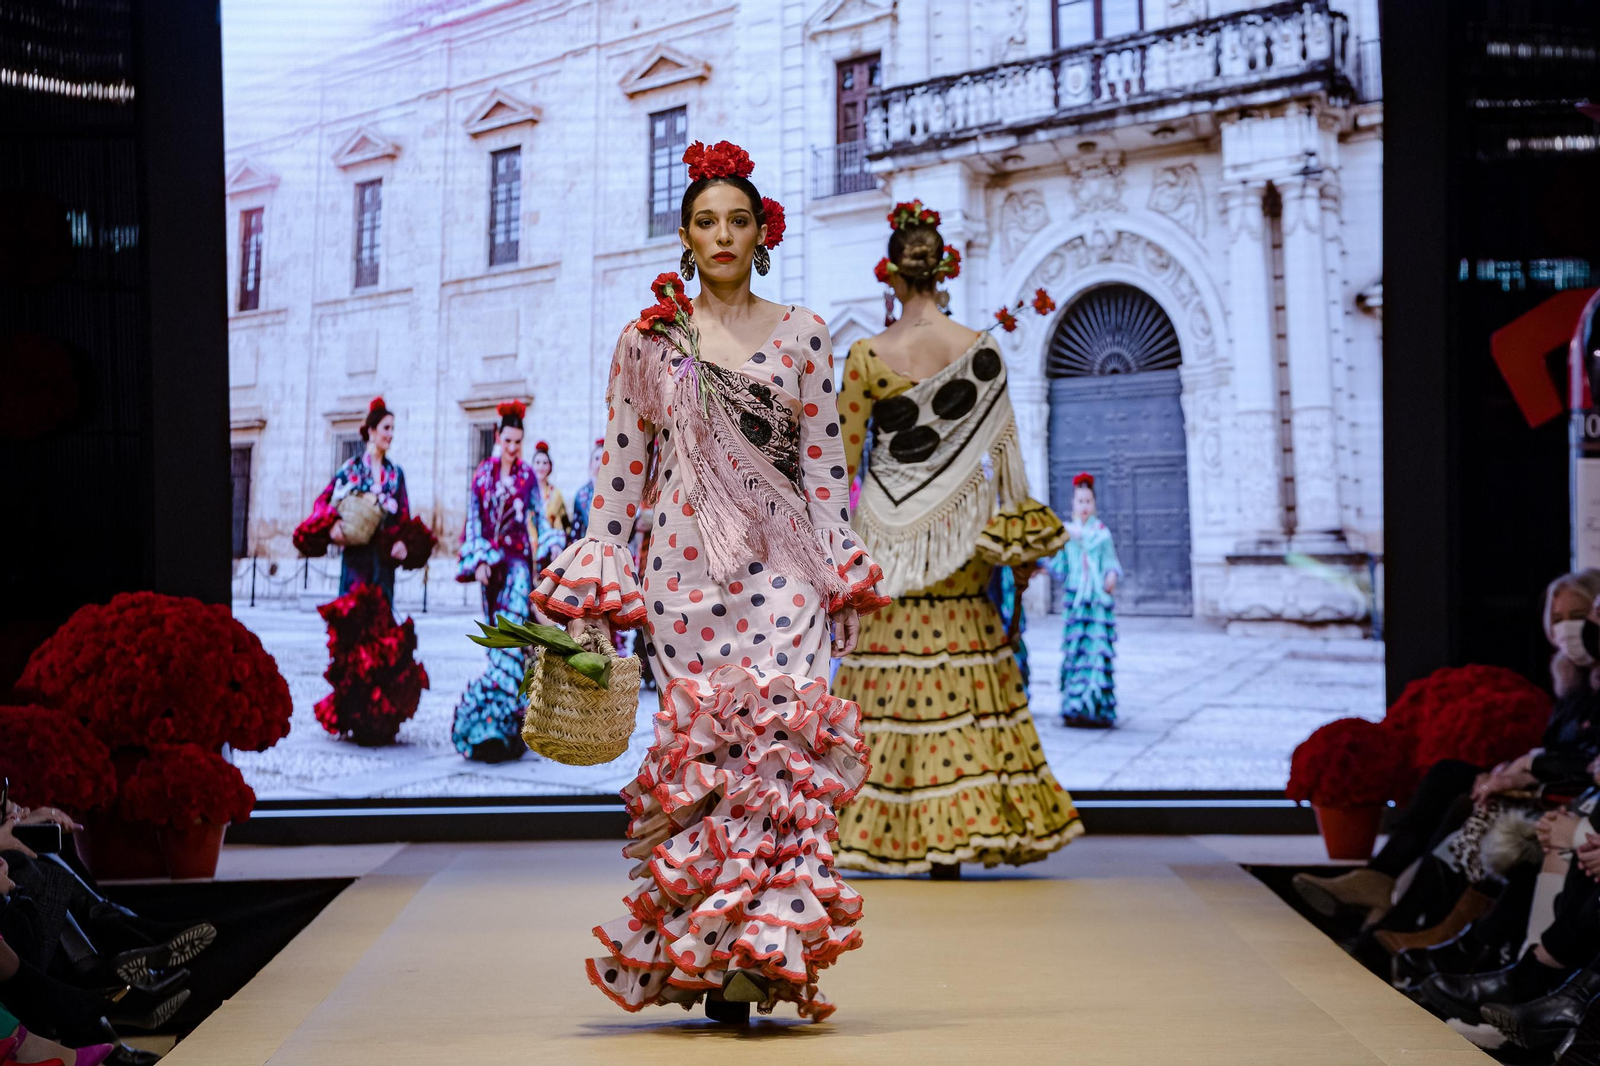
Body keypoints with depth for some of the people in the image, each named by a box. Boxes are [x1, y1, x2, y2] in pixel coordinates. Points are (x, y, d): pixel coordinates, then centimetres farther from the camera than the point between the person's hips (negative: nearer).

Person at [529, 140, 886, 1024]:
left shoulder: (801, 335, 9)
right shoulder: (647, 341, 9)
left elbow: (825, 464, 7)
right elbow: (621, 469, 9)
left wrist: (839, 571, 0)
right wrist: (594, 576, 3)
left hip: (779, 566, 0)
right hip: (684, 567, 0)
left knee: (773, 739, -14)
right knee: (694, 746, -3)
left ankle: (755, 954, -11)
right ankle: (706, 959, 6)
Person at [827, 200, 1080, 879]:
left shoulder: (867, 354, -8)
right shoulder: (981, 350, -2)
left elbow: (846, 456, -4)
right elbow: (1004, 446, 3)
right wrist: (1020, 537, 10)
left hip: (890, 533, -2)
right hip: (959, 539, 2)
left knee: (892, 677, 4)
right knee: (962, 673, 8)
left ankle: (897, 829, 6)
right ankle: (956, 835, 10)